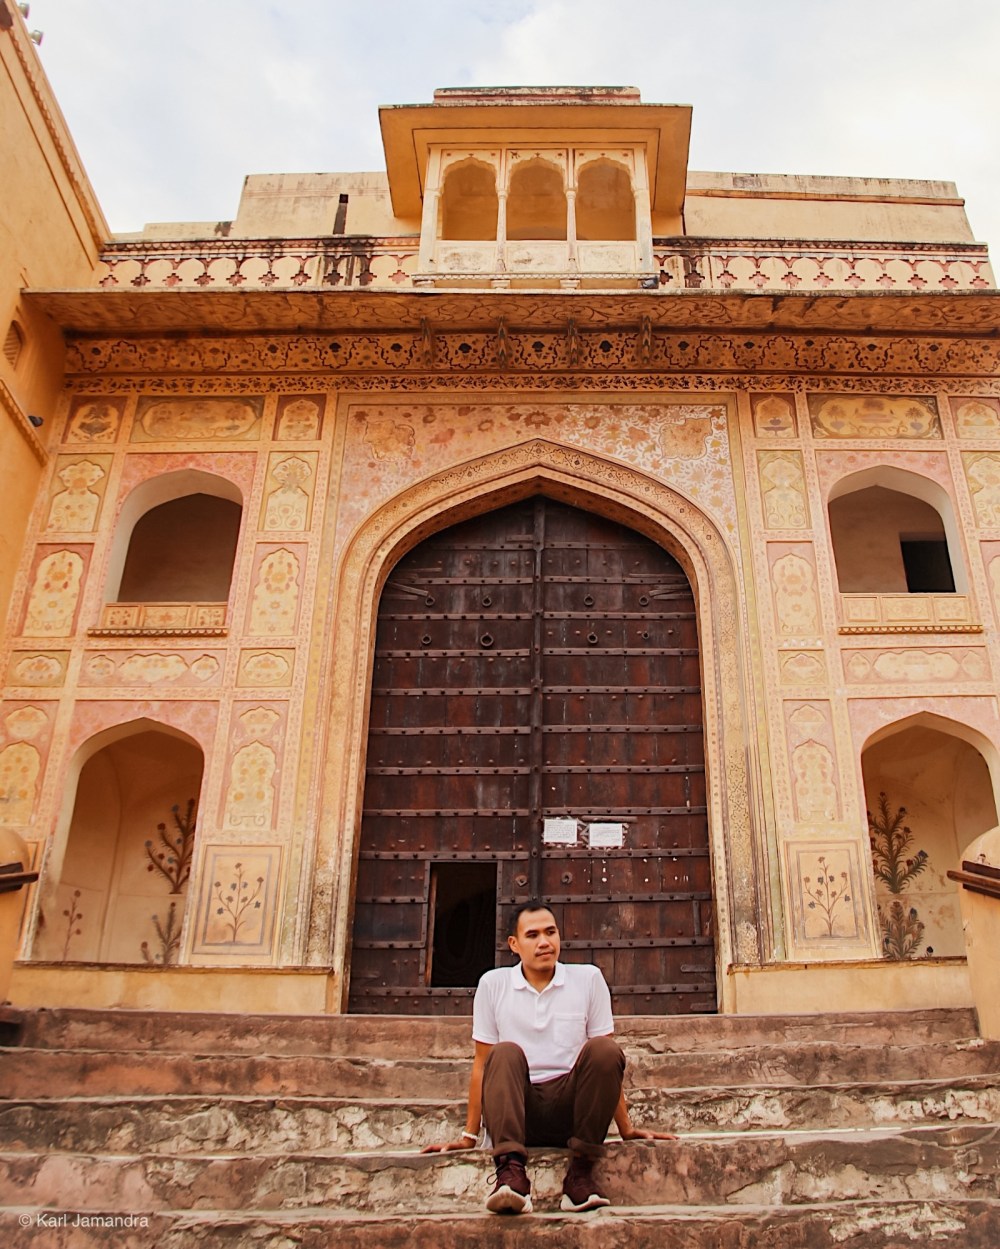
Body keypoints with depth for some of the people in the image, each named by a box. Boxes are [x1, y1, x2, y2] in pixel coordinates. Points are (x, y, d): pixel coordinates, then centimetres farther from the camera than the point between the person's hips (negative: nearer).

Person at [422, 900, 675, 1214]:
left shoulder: (588, 978, 5)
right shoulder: (493, 984, 5)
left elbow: (608, 1061, 6)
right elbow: (482, 1063, 7)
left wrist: (627, 1129, 2)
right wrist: (469, 1136, 4)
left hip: (572, 1106, 0)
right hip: (517, 1109, 0)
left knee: (603, 1049, -26)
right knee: (506, 1054, -29)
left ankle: (580, 1173, -23)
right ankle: (511, 1171, -41)